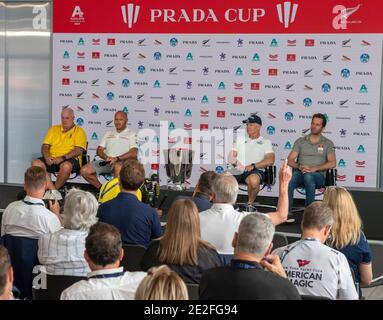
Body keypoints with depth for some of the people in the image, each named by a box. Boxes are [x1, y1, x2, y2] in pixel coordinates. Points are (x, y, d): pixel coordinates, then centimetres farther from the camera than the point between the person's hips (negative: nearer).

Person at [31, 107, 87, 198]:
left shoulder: (79, 131, 6)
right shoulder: (54, 129, 20)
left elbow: (79, 150, -8)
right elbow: (45, 146, 14)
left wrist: (63, 158, -20)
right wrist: (47, 157, -9)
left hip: (70, 160, -4)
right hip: (52, 159, 4)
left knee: (66, 166, -40)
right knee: (36, 163, -24)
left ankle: (52, 190, -17)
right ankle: (54, 191, -29)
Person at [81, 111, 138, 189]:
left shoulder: (131, 135, 9)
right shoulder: (108, 134, 26)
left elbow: (133, 153, -6)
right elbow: (99, 150, 19)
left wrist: (117, 158, -17)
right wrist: (106, 157, -4)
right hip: (106, 162, 5)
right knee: (85, 170, -16)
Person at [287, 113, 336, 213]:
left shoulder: (328, 143, 14)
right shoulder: (300, 141, 19)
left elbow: (332, 163, 0)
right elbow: (290, 160, 11)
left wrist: (315, 168, -14)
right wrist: (299, 166, -12)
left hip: (318, 174, -2)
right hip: (300, 172, 2)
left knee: (308, 177, -40)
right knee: (289, 179, -35)